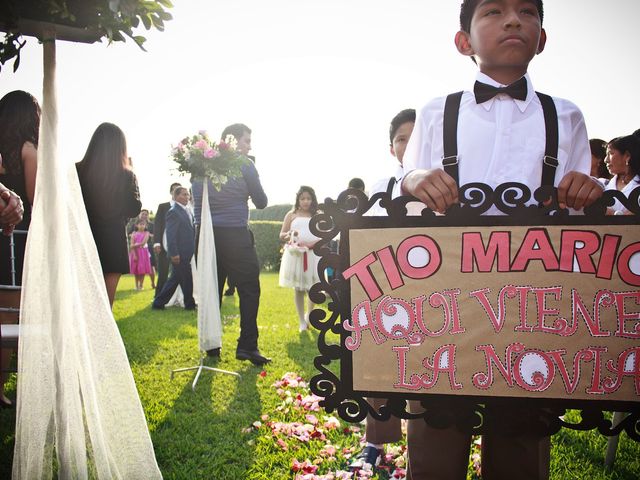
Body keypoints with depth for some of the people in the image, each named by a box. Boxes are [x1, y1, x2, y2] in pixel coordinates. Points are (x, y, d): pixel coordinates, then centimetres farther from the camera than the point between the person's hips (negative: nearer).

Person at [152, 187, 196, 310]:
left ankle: (158, 303, 21)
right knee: (187, 279, 1)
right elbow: (170, 234, -18)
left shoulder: (187, 210, 14)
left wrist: (193, 249, 12)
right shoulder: (173, 212, -13)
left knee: (175, 278, 13)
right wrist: (174, 253, -21)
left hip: (186, 252, 9)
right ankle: (190, 303, 15)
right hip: (179, 253, -9)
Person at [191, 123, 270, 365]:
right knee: (249, 289, 0)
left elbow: (196, 197, 15)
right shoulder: (245, 166, -5)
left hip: (206, 234, 6)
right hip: (235, 236, -6)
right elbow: (261, 202, 1)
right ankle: (247, 346, -3)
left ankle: (211, 345, 16)